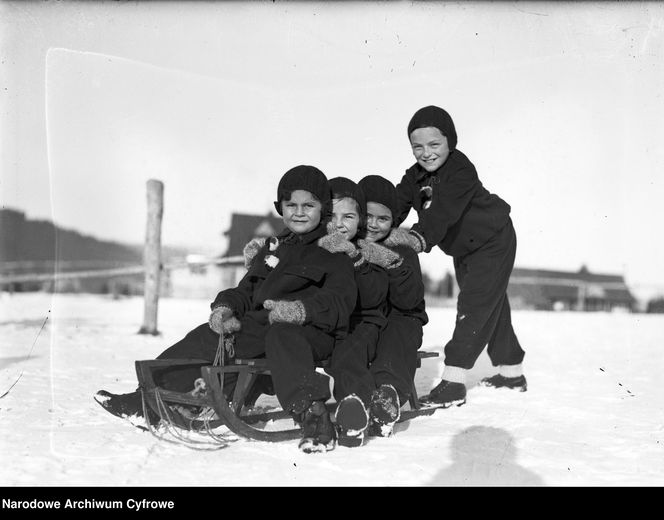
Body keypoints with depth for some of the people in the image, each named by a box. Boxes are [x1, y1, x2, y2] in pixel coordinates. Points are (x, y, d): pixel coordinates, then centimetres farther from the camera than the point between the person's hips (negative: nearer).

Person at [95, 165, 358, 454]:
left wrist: (301, 310, -29)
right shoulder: (273, 248, 24)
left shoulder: (336, 253, 3)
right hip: (261, 324, 7)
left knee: (282, 336, -38)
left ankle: (311, 413, -51)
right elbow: (246, 291, 25)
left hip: (313, 331, -6)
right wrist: (225, 308, 3)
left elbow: (339, 303, -11)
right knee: (207, 338, -6)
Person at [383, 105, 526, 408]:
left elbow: (443, 212, -45)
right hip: (463, 249, 9)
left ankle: (454, 378, -15)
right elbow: (396, 206, -16)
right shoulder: (416, 176, -7)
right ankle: (511, 371, 31)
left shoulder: (461, 171, -31)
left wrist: (419, 237, -60)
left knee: (474, 306, -15)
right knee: (492, 307, 17)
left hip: (493, 242, -9)